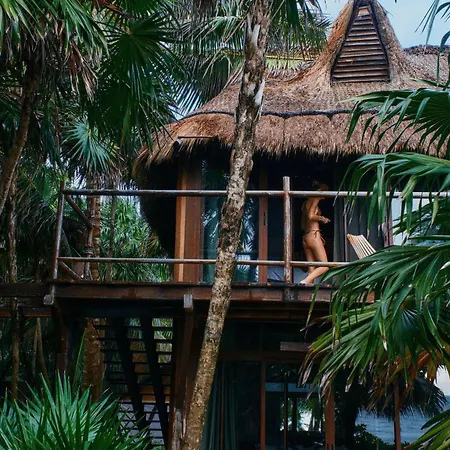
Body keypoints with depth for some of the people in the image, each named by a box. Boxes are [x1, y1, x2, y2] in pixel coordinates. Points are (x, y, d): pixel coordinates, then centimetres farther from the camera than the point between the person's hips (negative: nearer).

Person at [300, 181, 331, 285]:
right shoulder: (315, 199, -2)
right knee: (324, 266, -8)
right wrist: (322, 218, -2)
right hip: (314, 235, -9)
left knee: (311, 269, 5)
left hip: (305, 237, 9)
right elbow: (311, 216, -19)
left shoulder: (305, 202, 22)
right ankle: (305, 281, -24)